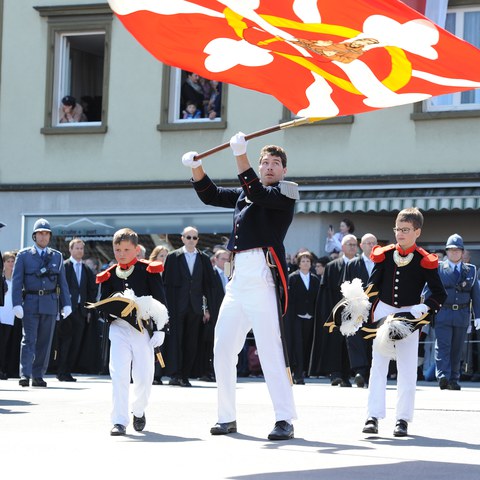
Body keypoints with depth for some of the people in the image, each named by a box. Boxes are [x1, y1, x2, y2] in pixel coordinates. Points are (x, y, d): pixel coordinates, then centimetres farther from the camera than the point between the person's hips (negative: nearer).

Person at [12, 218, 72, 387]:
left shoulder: (57, 256, 12)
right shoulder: (24, 255, 4)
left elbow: (62, 282, 12)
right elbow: (17, 281, -1)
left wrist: (66, 304, 5)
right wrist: (17, 304, -10)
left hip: (50, 304, 3)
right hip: (31, 303, -3)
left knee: (45, 341, 4)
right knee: (29, 340, -10)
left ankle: (38, 376, 9)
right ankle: (25, 375, -14)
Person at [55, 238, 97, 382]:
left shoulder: (87, 270, 14)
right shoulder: (64, 266, -2)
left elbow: (91, 290, 15)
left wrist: (89, 310, 8)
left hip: (81, 310, 5)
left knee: (76, 343, 3)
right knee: (65, 341, -4)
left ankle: (68, 371, 8)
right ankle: (61, 372, 0)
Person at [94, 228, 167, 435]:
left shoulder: (149, 271, -1)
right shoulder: (109, 276, 6)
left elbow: (160, 302, -1)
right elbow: (102, 305, 11)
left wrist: (159, 330, -7)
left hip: (144, 329, -1)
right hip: (119, 328, 1)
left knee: (144, 377, 2)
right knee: (118, 375, -11)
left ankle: (138, 411, 30)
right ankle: (120, 421, -8)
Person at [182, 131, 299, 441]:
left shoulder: (285, 192, 3)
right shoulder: (243, 195, 24)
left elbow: (258, 193, -14)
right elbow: (210, 195, 27)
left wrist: (240, 155, -22)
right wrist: (196, 167, 10)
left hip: (262, 274, -8)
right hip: (239, 276, 8)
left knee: (270, 348, -14)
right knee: (222, 349, 8)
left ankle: (285, 420, -14)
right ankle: (227, 417, 17)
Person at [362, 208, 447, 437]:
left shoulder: (424, 261, -7)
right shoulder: (385, 255, 1)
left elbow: (440, 294, -5)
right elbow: (372, 286, 6)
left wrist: (423, 309, -20)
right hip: (383, 313, 2)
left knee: (407, 369, 1)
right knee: (378, 366, 2)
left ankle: (403, 419, 7)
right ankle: (373, 417, 3)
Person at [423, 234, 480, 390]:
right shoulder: (437, 268, 5)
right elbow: (428, 291, 2)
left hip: (462, 314, 3)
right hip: (443, 313, -3)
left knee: (457, 350, 6)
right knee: (443, 346, -13)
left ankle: (453, 380, 11)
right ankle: (443, 377, -22)